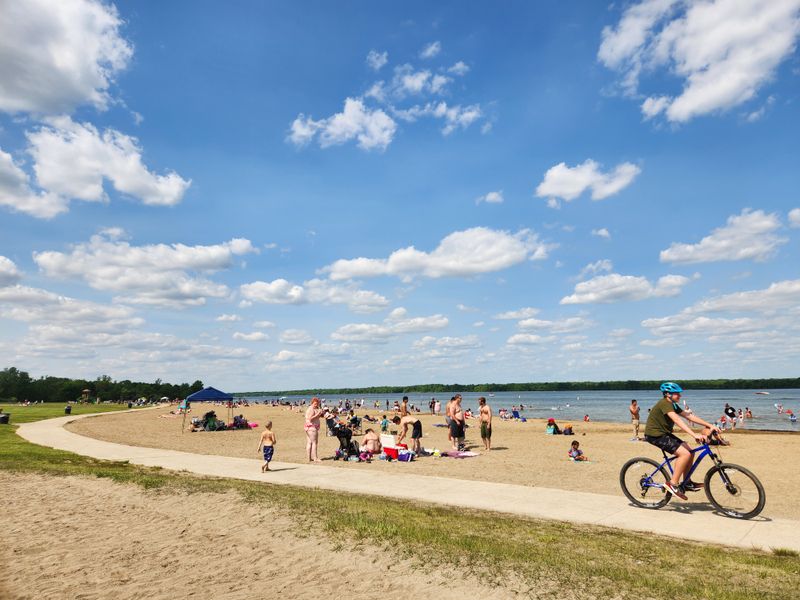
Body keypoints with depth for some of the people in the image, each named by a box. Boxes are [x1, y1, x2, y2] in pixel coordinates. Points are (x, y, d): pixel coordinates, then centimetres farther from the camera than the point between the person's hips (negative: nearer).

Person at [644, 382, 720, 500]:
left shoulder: (673, 405, 11)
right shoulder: (664, 403, -19)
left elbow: (689, 416, 7)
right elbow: (677, 420, -31)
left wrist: (710, 425, -1)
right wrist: (694, 435, -39)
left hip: (665, 433, 10)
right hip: (655, 435, -10)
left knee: (690, 451, 4)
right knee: (685, 453, -18)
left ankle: (687, 483, 17)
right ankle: (673, 484, -11)